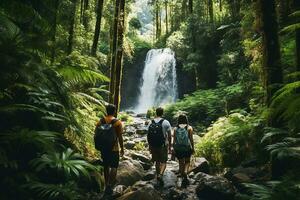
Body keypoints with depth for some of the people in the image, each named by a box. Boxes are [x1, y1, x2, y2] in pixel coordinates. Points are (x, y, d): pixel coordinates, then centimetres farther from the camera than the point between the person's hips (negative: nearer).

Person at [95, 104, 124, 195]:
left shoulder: (100, 121, -2)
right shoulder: (117, 122, -12)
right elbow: (120, 137, -10)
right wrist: (122, 149, 0)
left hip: (103, 148, 4)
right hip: (114, 148, -4)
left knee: (106, 166, 18)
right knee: (114, 167, 8)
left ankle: (107, 185, 29)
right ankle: (109, 185, -7)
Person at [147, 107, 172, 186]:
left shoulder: (151, 123, 2)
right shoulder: (166, 122, -8)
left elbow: (148, 136, 6)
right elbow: (169, 135, -6)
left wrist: (150, 146, 16)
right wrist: (169, 145, 6)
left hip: (153, 146, 4)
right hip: (163, 145, -3)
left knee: (157, 162, 17)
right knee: (163, 162, 9)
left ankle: (158, 178, 26)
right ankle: (160, 175, -14)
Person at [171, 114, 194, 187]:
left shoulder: (175, 128, 1)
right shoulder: (189, 128, -3)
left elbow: (173, 138, -7)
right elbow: (191, 139, -6)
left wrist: (172, 147, -9)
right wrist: (193, 148, 2)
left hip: (178, 149, 2)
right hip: (187, 148, -2)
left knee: (181, 163, 16)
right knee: (187, 162, 18)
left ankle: (183, 178, 23)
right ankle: (185, 172, -9)